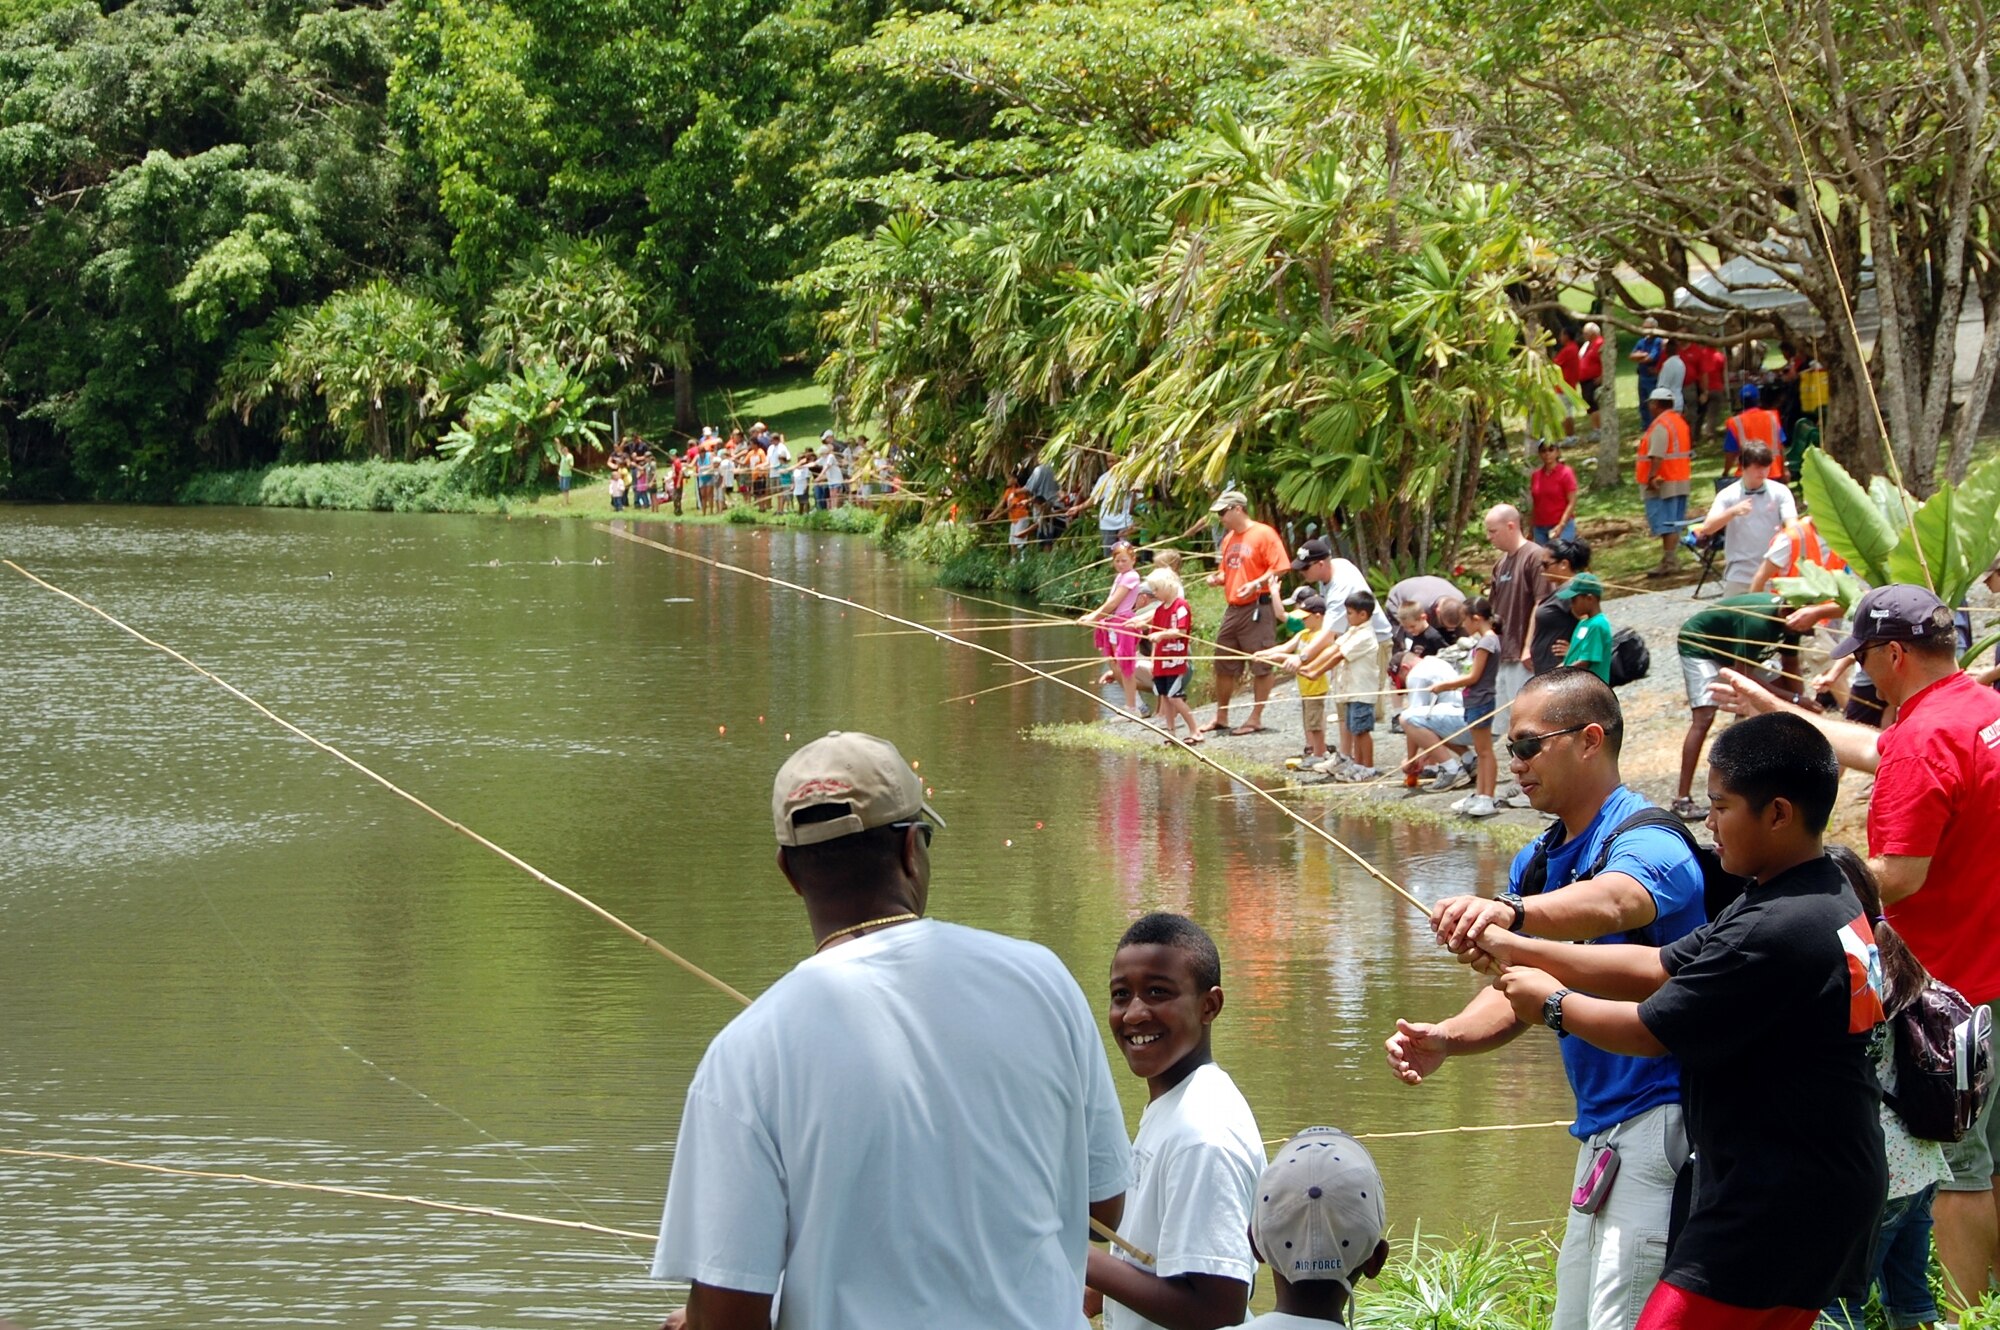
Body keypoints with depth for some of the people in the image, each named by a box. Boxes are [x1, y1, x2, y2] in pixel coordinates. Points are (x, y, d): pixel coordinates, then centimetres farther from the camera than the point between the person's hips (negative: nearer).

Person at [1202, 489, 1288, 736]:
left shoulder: (1263, 534, -9)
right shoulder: (1229, 538, 16)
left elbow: (1280, 567, -14)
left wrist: (1256, 584, -24)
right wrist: (1218, 578, 5)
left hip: (1257, 607, -9)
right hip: (1233, 609, 9)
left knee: (1261, 666, -2)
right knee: (1224, 665, 12)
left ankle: (1256, 719, 3)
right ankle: (1221, 718, 23)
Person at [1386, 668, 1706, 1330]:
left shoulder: (1645, 841, -17)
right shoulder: (1536, 862, 14)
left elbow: (1610, 903, -40)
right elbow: (1517, 991, 9)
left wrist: (1508, 912, -59)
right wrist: (1444, 1038, -12)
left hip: (1661, 1120, -10)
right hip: (1600, 1128, 10)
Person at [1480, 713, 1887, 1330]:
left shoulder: (1779, 931, -23)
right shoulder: (1829, 898, 10)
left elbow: (1650, 1032, -16)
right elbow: (1659, 968, 13)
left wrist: (1552, 1004, 2)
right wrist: (1522, 950, 8)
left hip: (1774, 1205, -10)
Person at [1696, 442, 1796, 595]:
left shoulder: (1780, 492, 1)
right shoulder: (1727, 495, 1)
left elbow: (1792, 523, -11)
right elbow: (1707, 529, -9)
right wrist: (1733, 512, -26)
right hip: (1739, 576, 0)